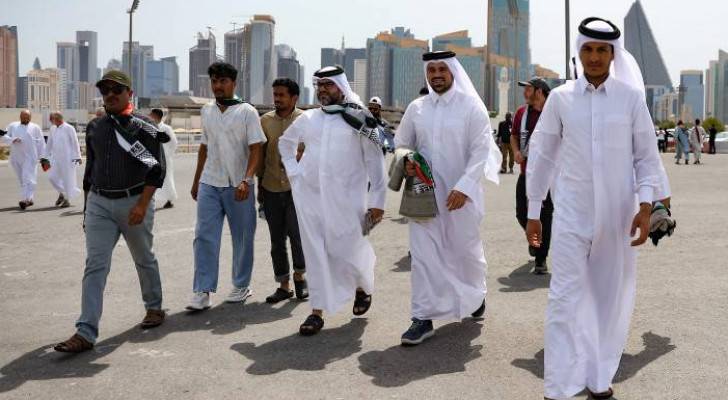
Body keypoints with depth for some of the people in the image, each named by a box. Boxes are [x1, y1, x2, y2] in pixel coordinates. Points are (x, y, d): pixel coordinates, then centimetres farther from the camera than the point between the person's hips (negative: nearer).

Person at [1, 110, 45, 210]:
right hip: (16, 157, 4)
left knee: (28, 178, -15)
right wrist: (12, 140, -14)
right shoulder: (12, 126, 13)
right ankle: (29, 199, 20)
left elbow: (41, 143, 5)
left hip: (30, 157, -4)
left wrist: (42, 156, -1)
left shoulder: (35, 127, 7)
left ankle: (25, 199, -23)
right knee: (22, 179, 9)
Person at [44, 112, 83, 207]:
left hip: (68, 158, -6)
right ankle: (61, 193, 22)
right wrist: (46, 157, 16)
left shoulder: (69, 128, -7)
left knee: (68, 178, -1)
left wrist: (77, 157, -8)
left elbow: (75, 143, -7)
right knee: (52, 177, 2)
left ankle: (67, 199, 10)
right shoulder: (54, 129, 11)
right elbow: (49, 144, 17)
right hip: (56, 158, 6)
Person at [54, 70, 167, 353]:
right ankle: (85, 333, -8)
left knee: (144, 260, 14)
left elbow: (156, 170, -11)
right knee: (95, 266, -5)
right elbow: (90, 168, 17)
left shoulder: (144, 128, -6)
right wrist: (87, 204, 16)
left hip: (134, 202, -3)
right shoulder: (94, 127, 10)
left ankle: (154, 307, 36)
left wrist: (142, 205, -18)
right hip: (99, 203, 4)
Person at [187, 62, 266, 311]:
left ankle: (241, 286, 21)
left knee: (242, 238, 7)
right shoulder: (207, 111, 11)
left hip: (238, 186, -4)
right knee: (204, 237, -3)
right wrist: (196, 181, 20)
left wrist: (246, 180, -23)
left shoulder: (247, 112, -5)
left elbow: (256, 149, -10)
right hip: (209, 185, 4)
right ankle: (202, 292, -1)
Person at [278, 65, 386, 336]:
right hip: (308, 195, 4)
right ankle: (317, 311, 11)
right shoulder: (307, 119, 11)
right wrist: (293, 171, 14)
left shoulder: (358, 119, -1)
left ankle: (362, 287, 32)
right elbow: (285, 143, 28)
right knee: (315, 253, 3)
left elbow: (375, 161, -2)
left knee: (348, 251, 0)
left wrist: (377, 200, -6)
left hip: (346, 198, -3)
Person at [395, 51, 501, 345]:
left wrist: (463, 187, -19)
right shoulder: (416, 108, 6)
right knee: (424, 253, -1)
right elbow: (401, 144, 15)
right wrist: (406, 162, -8)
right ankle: (424, 317, 6)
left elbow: (481, 149, -9)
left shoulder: (471, 106, -5)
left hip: (460, 194, -2)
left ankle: (476, 295, 40)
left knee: (466, 249, 12)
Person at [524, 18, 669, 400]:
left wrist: (646, 205, -9)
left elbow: (646, 156, 3)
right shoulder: (560, 98, 0)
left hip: (618, 215, 1)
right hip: (571, 214, -1)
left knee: (610, 297, 10)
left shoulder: (631, 97, 0)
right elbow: (541, 156, 4)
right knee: (566, 298, -3)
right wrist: (533, 212, 5)